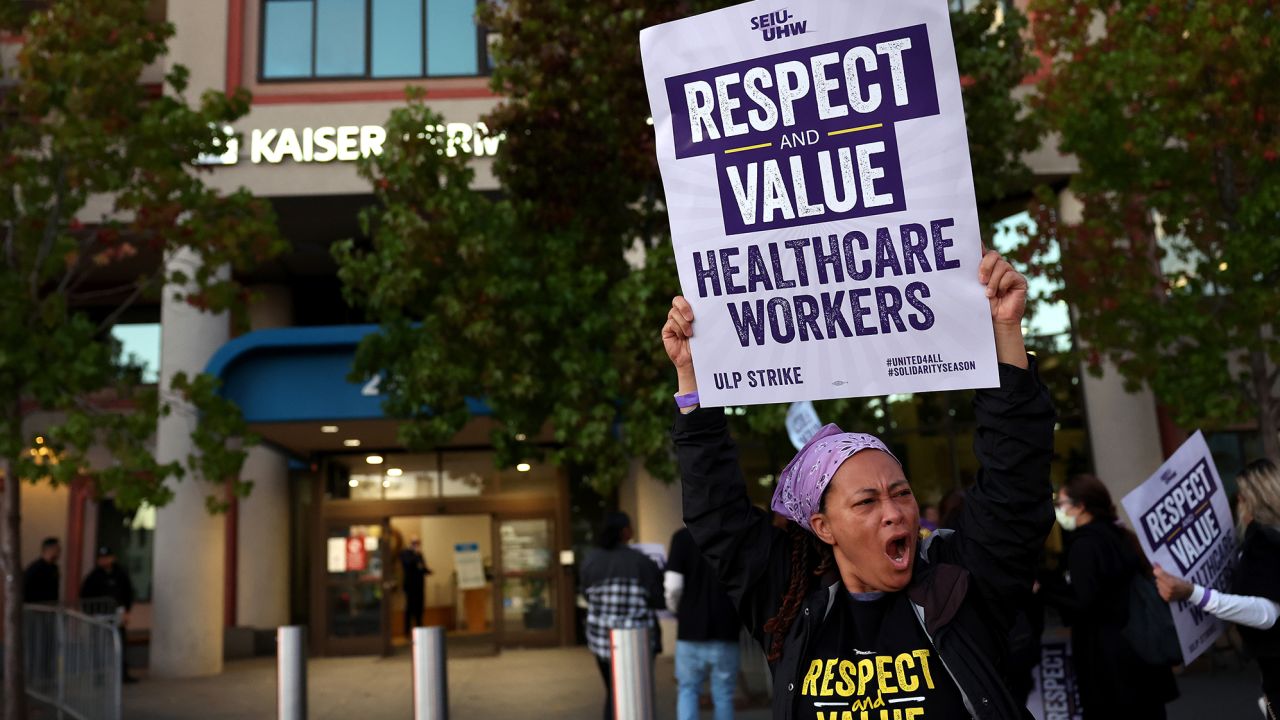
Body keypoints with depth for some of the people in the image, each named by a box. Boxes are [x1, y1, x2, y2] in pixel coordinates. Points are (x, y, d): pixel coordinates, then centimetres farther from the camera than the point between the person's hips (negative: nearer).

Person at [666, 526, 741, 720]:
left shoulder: (683, 536, -6)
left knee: (687, 690, 14)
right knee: (723, 694, 12)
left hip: (692, 629, -1)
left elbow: (673, 585, -11)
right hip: (728, 630, 1)